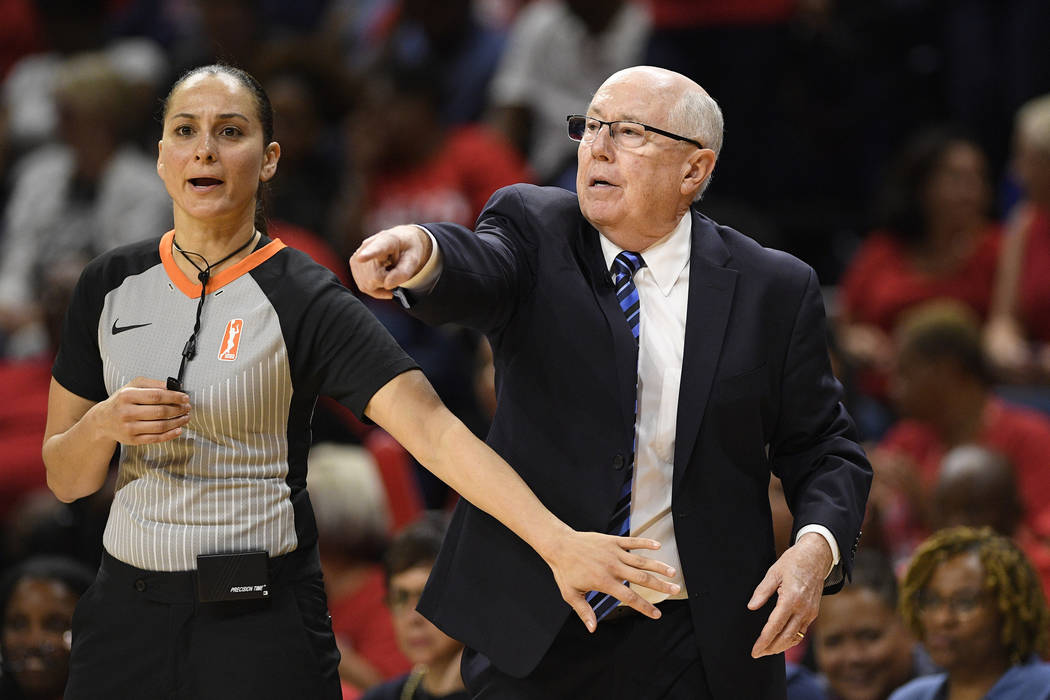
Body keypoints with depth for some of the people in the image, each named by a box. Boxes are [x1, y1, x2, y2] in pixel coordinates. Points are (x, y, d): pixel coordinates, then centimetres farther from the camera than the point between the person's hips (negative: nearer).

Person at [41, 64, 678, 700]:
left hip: (260, 622, -4)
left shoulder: (302, 300, -9)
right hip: (126, 615, 4)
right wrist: (106, 424, -14)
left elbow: (434, 430, -20)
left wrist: (557, 540, -32)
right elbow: (65, 479, 9)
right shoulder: (110, 286, 4)